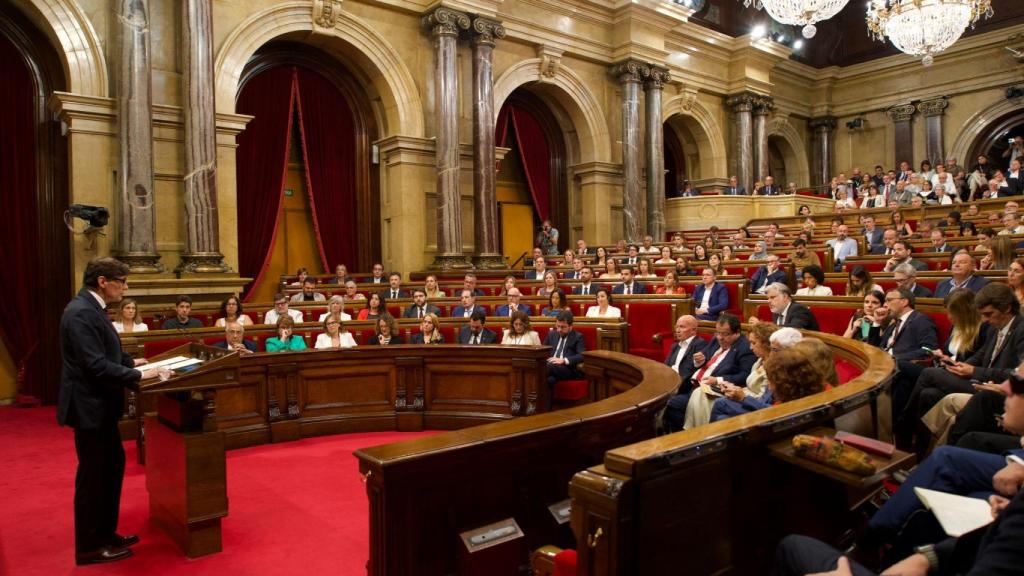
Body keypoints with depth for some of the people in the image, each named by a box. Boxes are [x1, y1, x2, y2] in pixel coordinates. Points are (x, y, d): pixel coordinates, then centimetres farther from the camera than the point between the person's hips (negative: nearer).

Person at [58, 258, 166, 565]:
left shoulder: (91, 308, 9)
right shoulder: (81, 313, -23)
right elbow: (96, 366, -28)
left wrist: (130, 362, 9)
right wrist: (138, 375, -22)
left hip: (98, 404, 10)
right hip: (89, 406, -10)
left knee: (113, 463, 18)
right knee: (93, 474, 2)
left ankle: (105, 533, 31)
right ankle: (89, 547, 17)